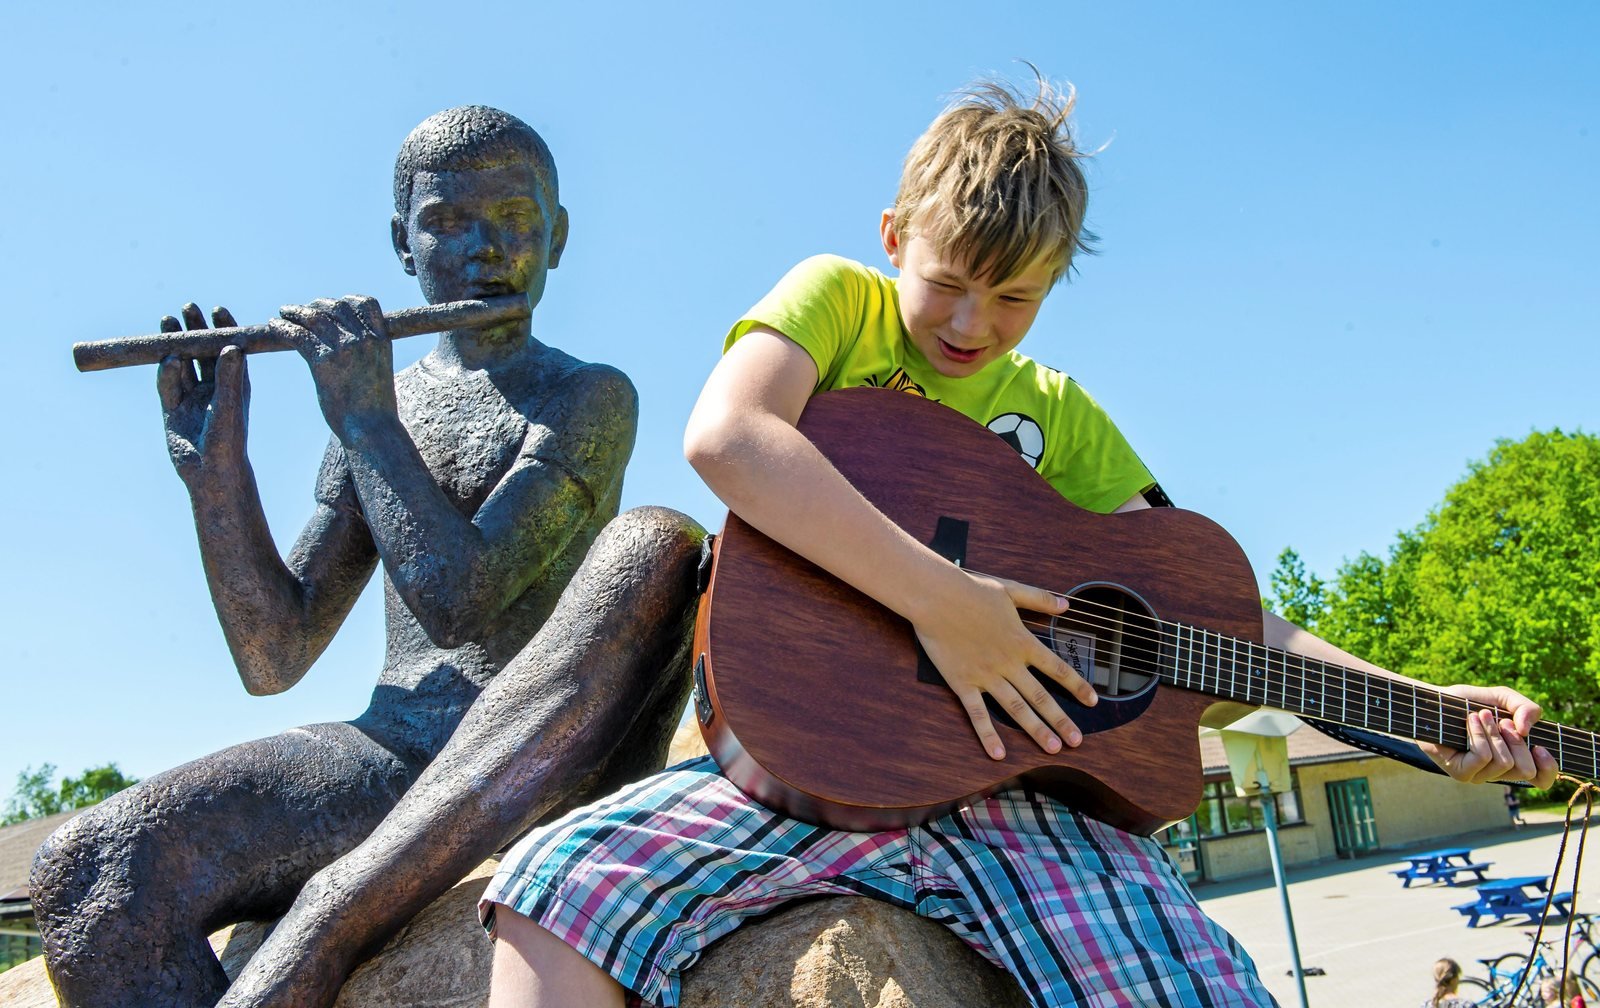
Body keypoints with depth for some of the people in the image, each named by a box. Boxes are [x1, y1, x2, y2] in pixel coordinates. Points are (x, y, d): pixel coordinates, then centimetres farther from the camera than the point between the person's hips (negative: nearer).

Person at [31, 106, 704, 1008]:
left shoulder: (593, 398, 5)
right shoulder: (376, 405, 18)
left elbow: (458, 599, -12)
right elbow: (273, 661, 12)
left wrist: (367, 420, -5)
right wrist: (214, 465, 1)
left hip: (551, 757, -3)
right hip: (389, 759, 3)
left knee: (656, 542, -32)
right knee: (88, 868, -22)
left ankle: (329, 920, -38)